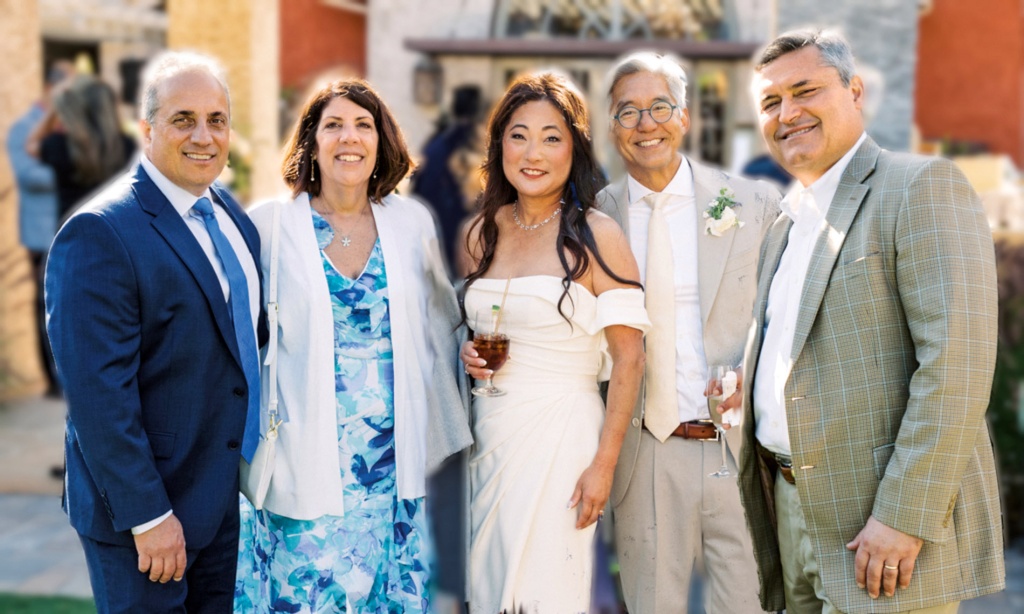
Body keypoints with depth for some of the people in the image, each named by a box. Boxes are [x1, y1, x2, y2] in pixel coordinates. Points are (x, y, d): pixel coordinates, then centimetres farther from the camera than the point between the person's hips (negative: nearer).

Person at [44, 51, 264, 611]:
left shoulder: (229, 213, 6)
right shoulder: (100, 233, -19)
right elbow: (97, 394, -22)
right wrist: (147, 514, -21)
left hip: (227, 495, 8)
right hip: (141, 507, -7)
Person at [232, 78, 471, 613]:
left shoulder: (412, 222, 4)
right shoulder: (269, 225, -4)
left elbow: (439, 327, 13)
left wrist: (444, 432, 12)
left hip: (394, 461, 3)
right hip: (306, 463, -2)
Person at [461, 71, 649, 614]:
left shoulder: (597, 236, -8)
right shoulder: (485, 231, 7)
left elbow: (628, 358, -9)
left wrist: (603, 463, -14)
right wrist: (471, 354, 0)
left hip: (560, 436, -5)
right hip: (488, 433, 5)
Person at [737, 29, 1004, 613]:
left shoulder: (924, 187, -10)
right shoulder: (786, 224, 16)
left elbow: (956, 363, -19)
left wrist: (903, 517, -22)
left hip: (886, 523, -7)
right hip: (792, 509, 8)